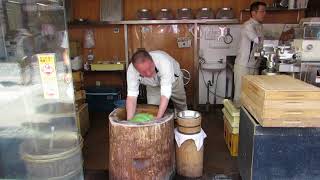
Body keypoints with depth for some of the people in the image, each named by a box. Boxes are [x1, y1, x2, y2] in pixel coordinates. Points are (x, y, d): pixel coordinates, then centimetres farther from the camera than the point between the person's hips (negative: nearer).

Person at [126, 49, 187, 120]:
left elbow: (165, 94, -46)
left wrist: (158, 118, -51)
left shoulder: (164, 62, -46)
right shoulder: (131, 70, -36)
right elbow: (131, 96, -34)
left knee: (181, 108, 13)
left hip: (173, 78, -1)